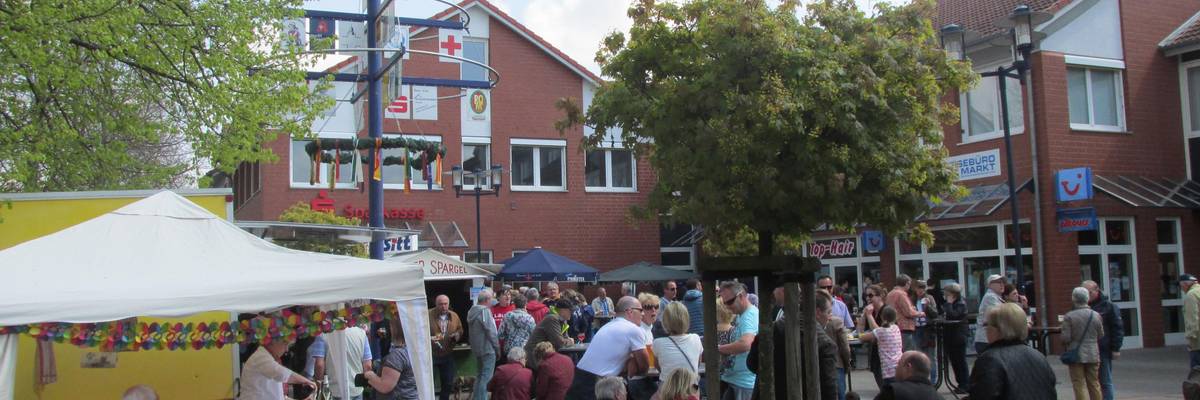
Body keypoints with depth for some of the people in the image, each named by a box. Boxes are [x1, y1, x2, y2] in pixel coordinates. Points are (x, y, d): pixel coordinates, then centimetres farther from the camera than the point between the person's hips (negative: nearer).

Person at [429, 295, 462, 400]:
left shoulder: (454, 316, 3)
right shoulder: (428, 315, -10)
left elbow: (460, 330, 13)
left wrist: (457, 335, -9)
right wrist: (428, 338, -27)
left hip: (447, 355, 4)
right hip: (430, 354, -4)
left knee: (448, 382, 12)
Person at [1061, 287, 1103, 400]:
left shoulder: (1069, 316, -14)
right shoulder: (1096, 315, -3)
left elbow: (1065, 338, -15)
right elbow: (1101, 336, 5)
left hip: (1076, 356, -3)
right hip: (1093, 355, 3)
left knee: (1080, 385, 2)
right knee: (1094, 384, 14)